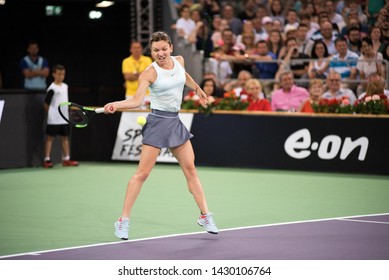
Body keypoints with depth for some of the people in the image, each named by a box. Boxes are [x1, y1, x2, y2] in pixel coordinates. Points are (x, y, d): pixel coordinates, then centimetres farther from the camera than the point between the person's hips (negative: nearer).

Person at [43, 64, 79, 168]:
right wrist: (52, 113, 0)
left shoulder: (65, 86, 10)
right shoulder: (52, 88, -11)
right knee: (50, 137, -2)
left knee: (65, 137, 10)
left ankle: (66, 159, 16)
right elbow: (46, 104, -8)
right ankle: (47, 160, -2)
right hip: (54, 119, -7)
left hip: (64, 118, 7)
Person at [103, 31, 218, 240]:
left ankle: (205, 216, 16)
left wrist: (197, 88, 41)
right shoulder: (149, 73, -13)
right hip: (157, 121, -6)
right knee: (142, 173, -7)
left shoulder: (179, 61, 4)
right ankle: (123, 221, -2)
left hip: (175, 122, 6)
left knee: (190, 168, 7)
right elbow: (137, 100, -21)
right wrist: (116, 105, -37)